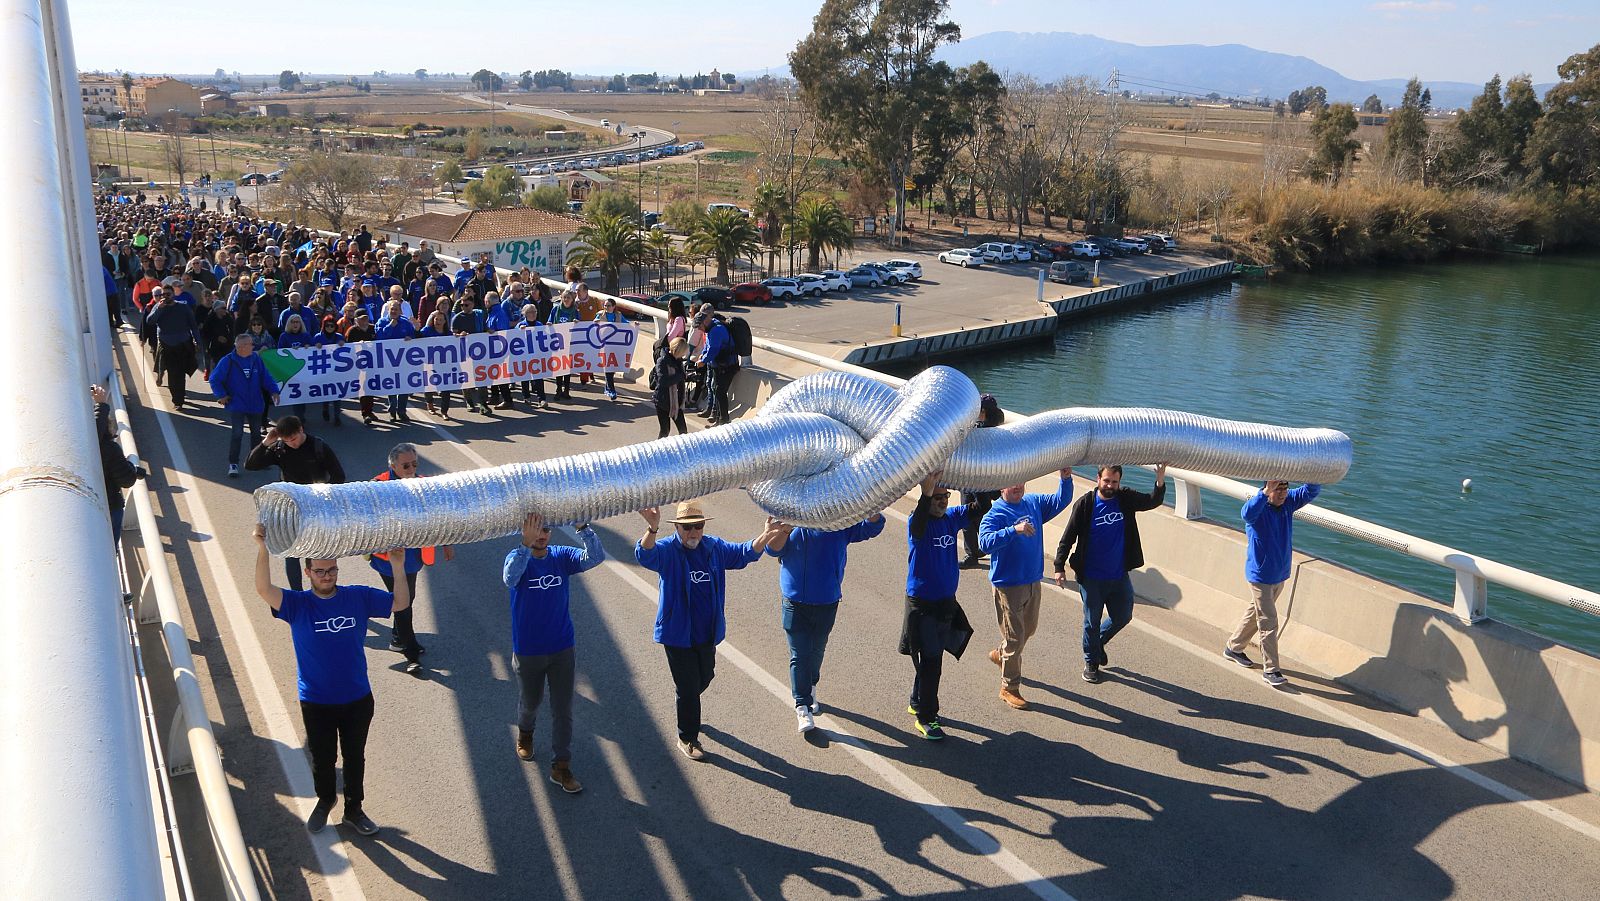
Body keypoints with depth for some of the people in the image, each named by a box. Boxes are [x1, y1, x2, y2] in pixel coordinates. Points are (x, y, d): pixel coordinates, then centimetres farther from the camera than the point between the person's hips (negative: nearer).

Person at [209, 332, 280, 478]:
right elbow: (215, 379, -5)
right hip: (236, 405, -4)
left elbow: (266, 377, 4)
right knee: (236, 433, -10)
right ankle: (233, 464, -3)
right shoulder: (228, 361, -11)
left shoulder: (256, 359, -1)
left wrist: (273, 390, -7)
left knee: (256, 432, 16)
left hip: (256, 404, 4)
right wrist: (221, 395, -11)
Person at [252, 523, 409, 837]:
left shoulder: (359, 597, -7)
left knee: (355, 758, 17)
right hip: (316, 703, -1)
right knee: (322, 758, 19)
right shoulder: (297, 604, -13)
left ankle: (354, 809, 37)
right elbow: (264, 589, -30)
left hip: (358, 699, 1)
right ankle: (325, 800, 47)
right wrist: (262, 549, -44)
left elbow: (401, 603, -6)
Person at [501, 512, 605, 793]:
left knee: (563, 709, 5)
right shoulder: (517, 557, -16)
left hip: (563, 649, 1)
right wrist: (527, 543, -53)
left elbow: (596, 557, -25)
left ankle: (561, 767, 16)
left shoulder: (562, 556, -9)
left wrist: (583, 527, -40)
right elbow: (510, 579, -40)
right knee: (530, 702, 21)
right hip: (528, 651, -1)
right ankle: (525, 732, 54)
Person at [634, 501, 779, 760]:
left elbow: (745, 553, 8)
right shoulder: (667, 550, -15)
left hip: (708, 632, 6)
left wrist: (766, 535, -12)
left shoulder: (715, 547, 1)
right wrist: (652, 529, -57)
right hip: (678, 634, -6)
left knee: (705, 677, 24)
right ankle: (687, 739, 20)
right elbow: (645, 554, -35)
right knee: (688, 687, 2)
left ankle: (686, 709, 53)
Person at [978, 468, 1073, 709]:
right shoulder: (994, 513, -18)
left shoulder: (1033, 503, 4)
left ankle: (1000, 654, 50)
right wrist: (1014, 530, -44)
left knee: (1029, 629, 24)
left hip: (1033, 581, 7)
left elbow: (1060, 501, 7)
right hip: (1008, 585, -7)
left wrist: (1065, 479, -13)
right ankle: (1009, 688, 15)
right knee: (1015, 638, 0)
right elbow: (985, 543, -32)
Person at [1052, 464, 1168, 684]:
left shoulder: (1126, 499, -2)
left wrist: (1161, 482, -31)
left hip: (1120, 576, 4)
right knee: (1092, 621, 9)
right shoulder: (1085, 504, -12)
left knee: (1123, 617, 14)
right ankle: (1091, 662, 29)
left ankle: (1099, 641, 42)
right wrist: (1059, 566, -12)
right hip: (1091, 578, -4)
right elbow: (1068, 537, -9)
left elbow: (1153, 501, -11)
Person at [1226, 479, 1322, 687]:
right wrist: (1266, 492, -58)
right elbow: (1247, 513, -45)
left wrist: (1311, 477, -31)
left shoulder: (1288, 503, -2)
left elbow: (1312, 491, -9)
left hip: (1280, 574, 7)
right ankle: (1270, 669, 5)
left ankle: (1233, 648, 40)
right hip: (1260, 576, -7)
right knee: (1268, 624, -3)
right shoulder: (1258, 507, -22)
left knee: (1256, 613, 22)